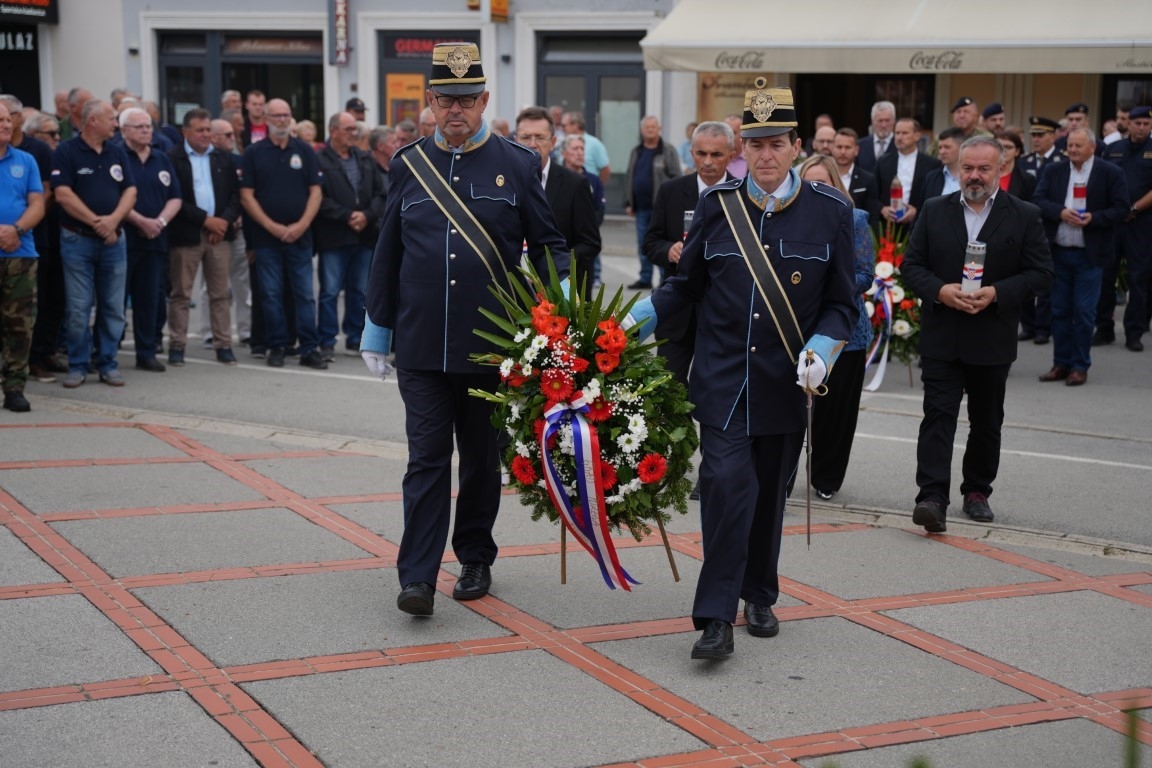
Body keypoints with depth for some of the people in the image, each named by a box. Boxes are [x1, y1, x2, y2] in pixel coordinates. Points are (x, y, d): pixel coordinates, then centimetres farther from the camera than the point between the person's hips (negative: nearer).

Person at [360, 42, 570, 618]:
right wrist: (377, 329, 11)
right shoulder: (407, 165, 6)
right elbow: (388, 253, 11)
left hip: (490, 344, 0)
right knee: (427, 458, -3)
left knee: (482, 457, 12)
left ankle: (475, 559, 28)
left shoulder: (517, 165, 1)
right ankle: (417, 576, -3)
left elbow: (549, 245, 3)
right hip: (421, 344, 0)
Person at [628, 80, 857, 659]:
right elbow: (687, 285, 10)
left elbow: (842, 305, 3)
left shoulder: (830, 212, 0)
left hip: (787, 382, 1)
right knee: (727, 485, -13)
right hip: (722, 378, -1)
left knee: (769, 493, 12)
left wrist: (821, 349, -14)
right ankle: (716, 618, -9)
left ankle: (759, 595, 32)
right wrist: (637, 317, -4)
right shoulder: (717, 205, 2)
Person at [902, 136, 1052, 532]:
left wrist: (996, 293, -17)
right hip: (941, 338, 0)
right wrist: (940, 291, -16)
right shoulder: (934, 210, 4)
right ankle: (932, 497, -14)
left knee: (986, 421, 12)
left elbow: (1041, 274, -3)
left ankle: (977, 490, 27)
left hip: (992, 340, 0)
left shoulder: (1024, 216, 0)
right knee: (938, 415, -9)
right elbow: (911, 266, 3)